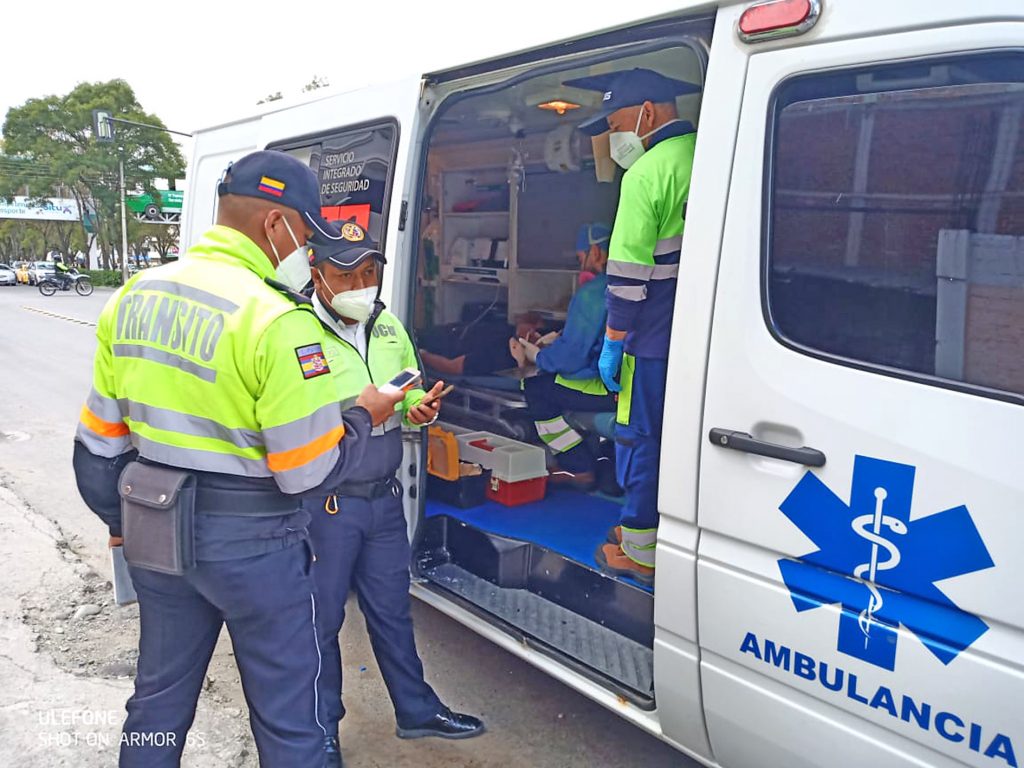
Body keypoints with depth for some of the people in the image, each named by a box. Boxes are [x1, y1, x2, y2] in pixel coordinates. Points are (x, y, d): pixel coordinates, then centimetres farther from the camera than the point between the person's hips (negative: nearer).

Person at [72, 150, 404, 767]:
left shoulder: (135, 297, 1)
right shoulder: (278, 321, -21)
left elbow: (99, 440, 8)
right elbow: (311, 472, -20)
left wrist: (120, 518, 23)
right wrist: (363, 417, -2)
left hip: (155, 533, 7)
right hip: (252, 543, -6)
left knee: (159, 698, 25)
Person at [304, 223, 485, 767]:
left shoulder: (390, 329, 7)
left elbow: (411, 405, 16)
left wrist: (419, 411, -7)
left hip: (385, 497, 6)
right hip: (325, 503, -6)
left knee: (391, 609, 20)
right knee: (321, 618, 10)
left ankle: (416, 710, 38)